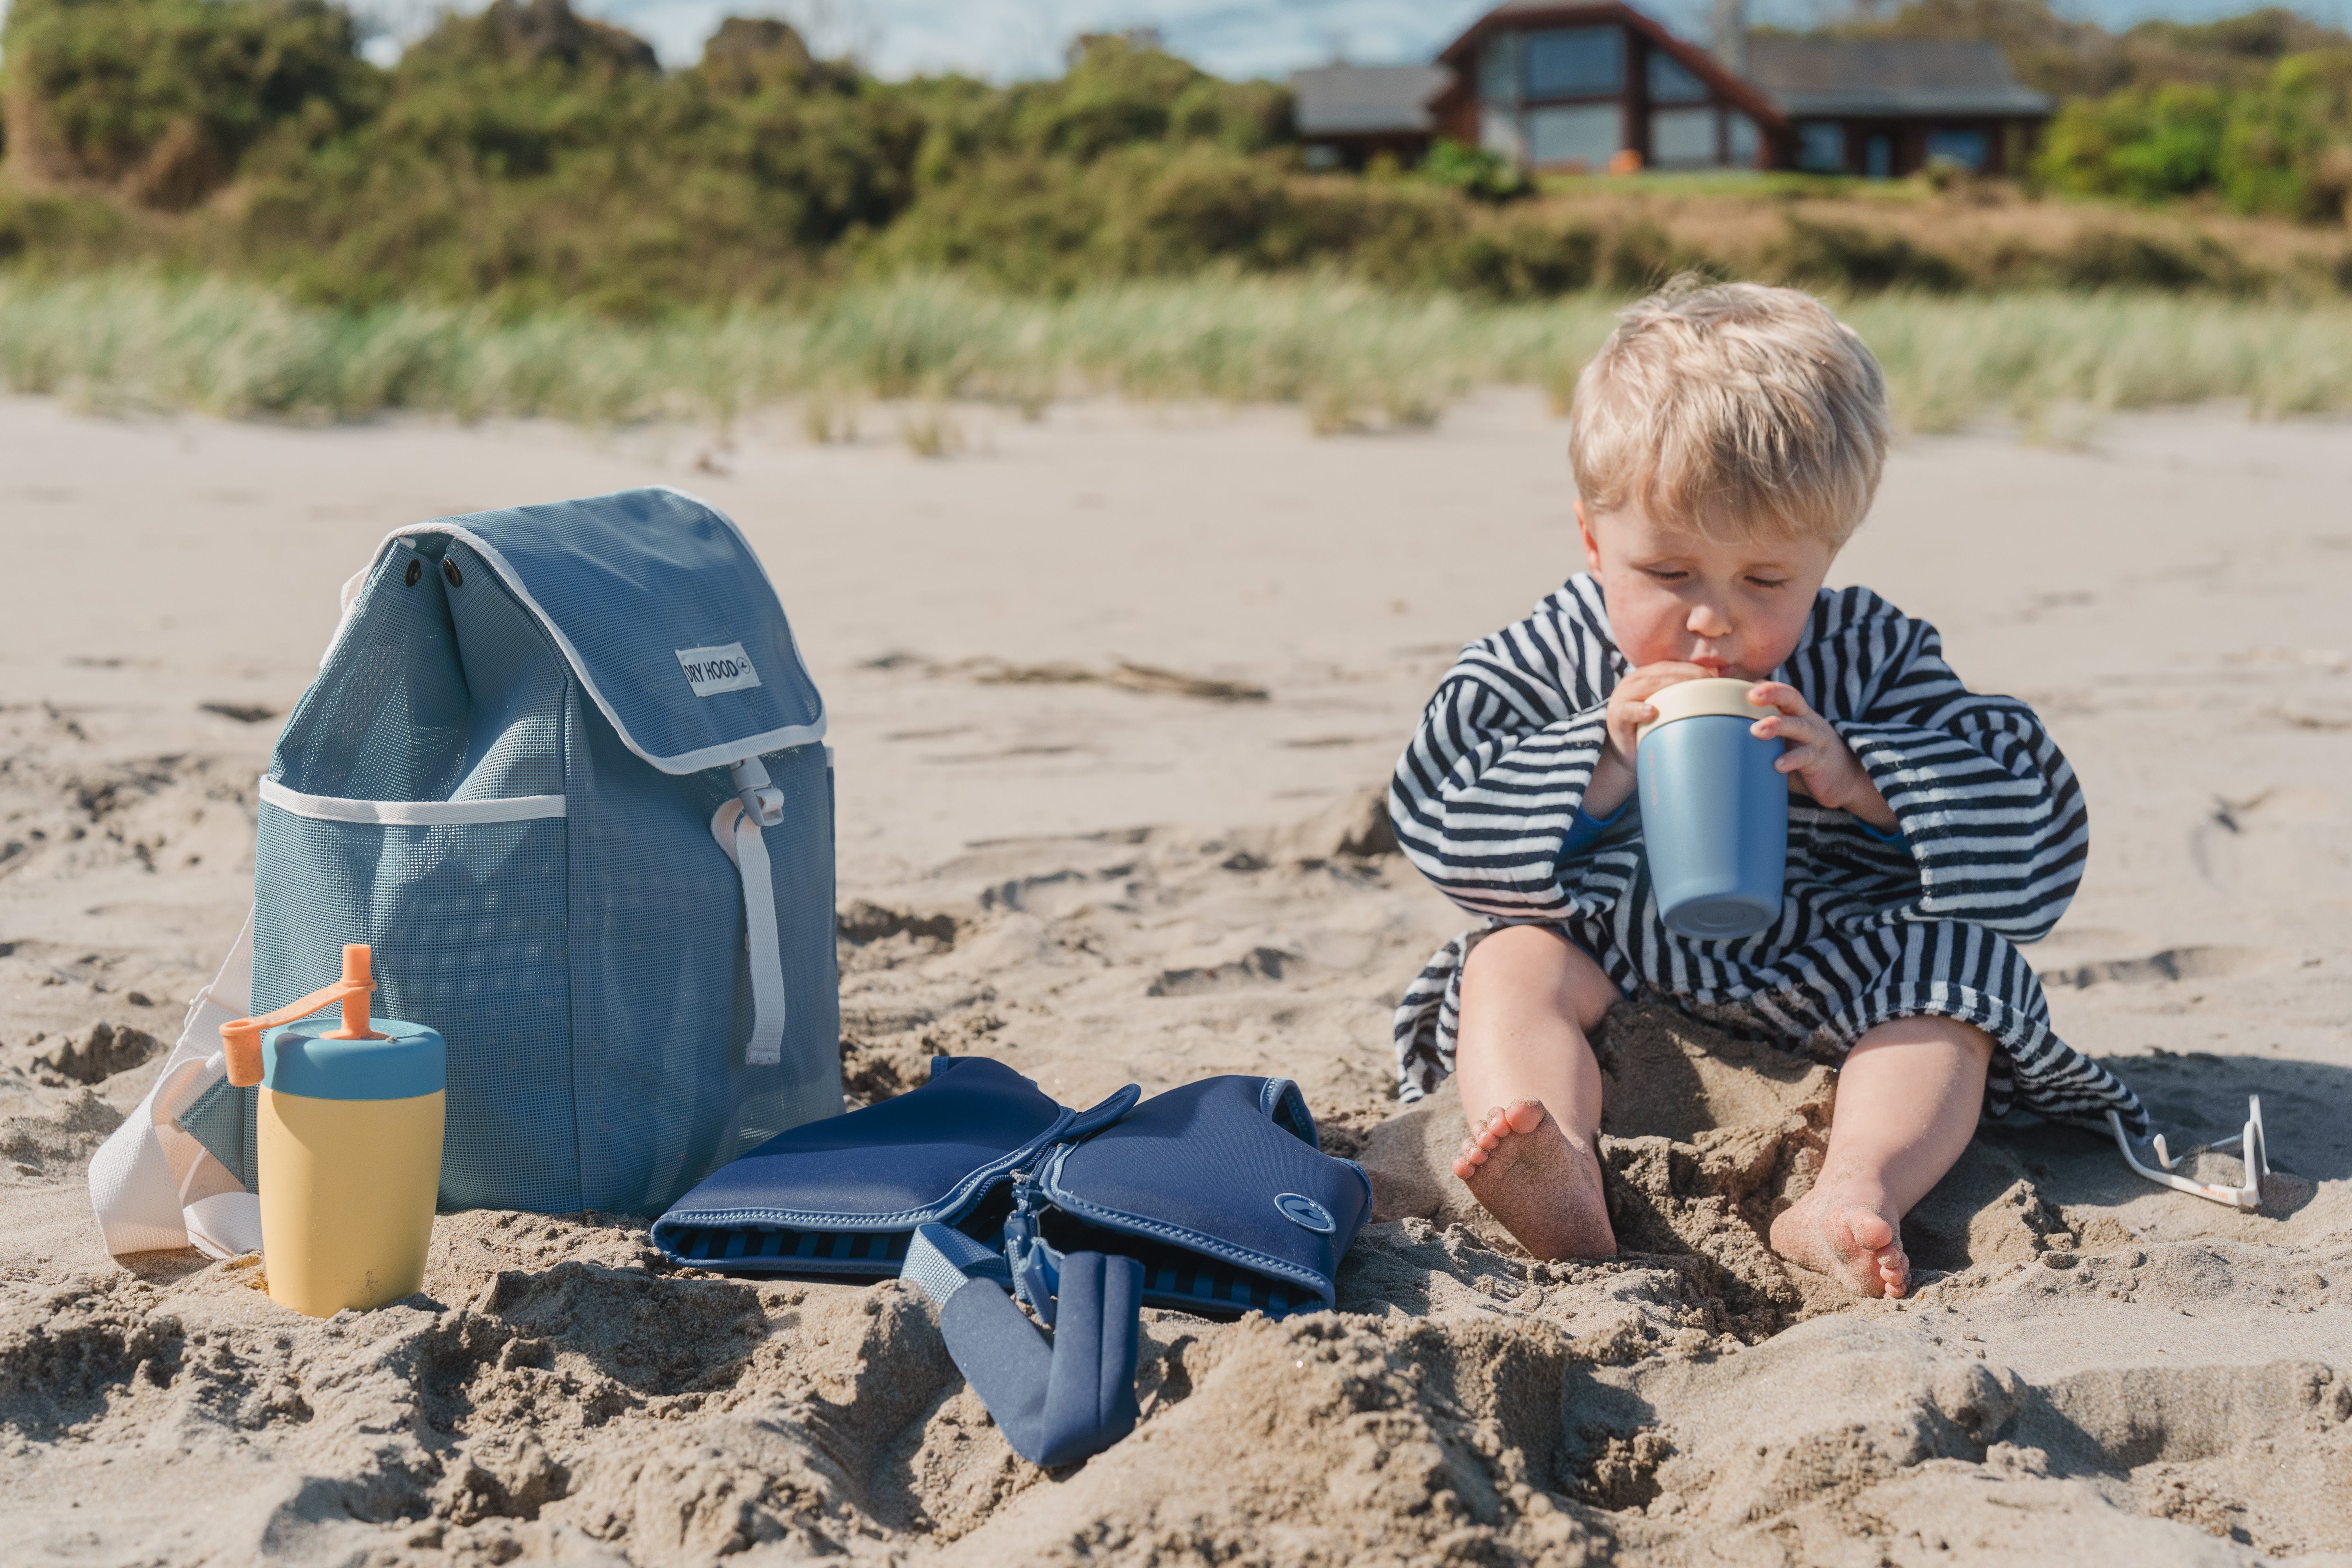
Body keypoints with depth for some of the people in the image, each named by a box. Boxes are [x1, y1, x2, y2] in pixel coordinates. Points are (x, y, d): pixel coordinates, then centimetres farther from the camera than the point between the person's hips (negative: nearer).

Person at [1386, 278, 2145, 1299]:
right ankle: (1563, 1192, -53)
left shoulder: (1875, 661, -1)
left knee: (1958, 966, -23)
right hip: (1618, 970, 0)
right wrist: (1602, 765, -22)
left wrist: (1858, 781, -22)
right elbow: (1441, 824, -9)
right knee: (1514, 962, -26)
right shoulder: (1553, 666, -1)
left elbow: (2034, 824, -7)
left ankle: (1853, 1195, -48)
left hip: (1826, 981, 0)